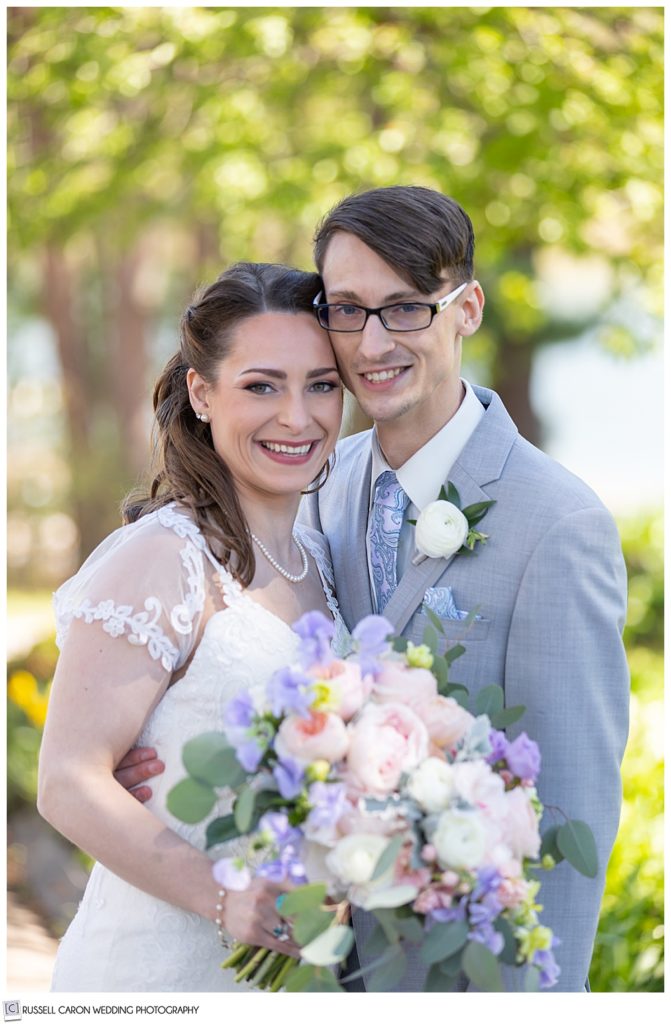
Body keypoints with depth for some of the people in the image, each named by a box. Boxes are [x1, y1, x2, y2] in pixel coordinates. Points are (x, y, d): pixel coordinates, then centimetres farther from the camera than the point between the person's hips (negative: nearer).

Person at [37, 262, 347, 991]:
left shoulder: (317, 560, 6)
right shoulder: (163, 560, -17)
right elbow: (70, 785, -20)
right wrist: (224, 900, -29)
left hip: (293, 959, 7)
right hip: (161, 966, -7)